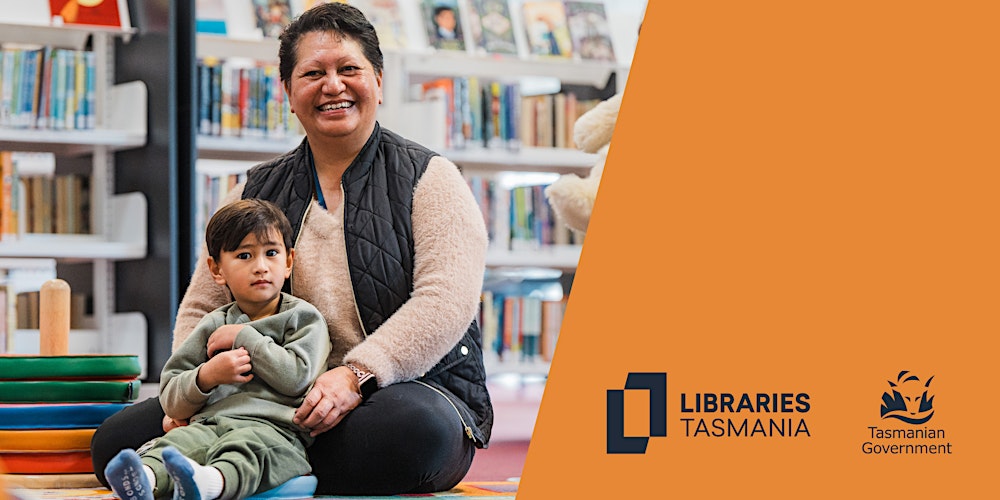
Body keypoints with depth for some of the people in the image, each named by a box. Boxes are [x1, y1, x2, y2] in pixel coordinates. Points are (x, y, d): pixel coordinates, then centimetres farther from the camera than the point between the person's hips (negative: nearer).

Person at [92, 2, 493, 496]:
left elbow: (447, 302, -12)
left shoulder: (428, 179, 3)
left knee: (414, 428, -42)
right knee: (118, 439, -16)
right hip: (276, 403, 3)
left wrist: (355, 375, -26)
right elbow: (201, 310, 15)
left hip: (413, 385, -3)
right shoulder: (256, 193, 16)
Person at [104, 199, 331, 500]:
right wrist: (207, 376, -3)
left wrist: (244, 337, 4)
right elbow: (171, 402, 20)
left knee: (246, 445, -39)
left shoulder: (302, 318, 17)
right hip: (210, 423, 3)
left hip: (272, 427, -3)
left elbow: (297, 376, -3)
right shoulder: (213, 326, 25)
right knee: (181, 439, -32)